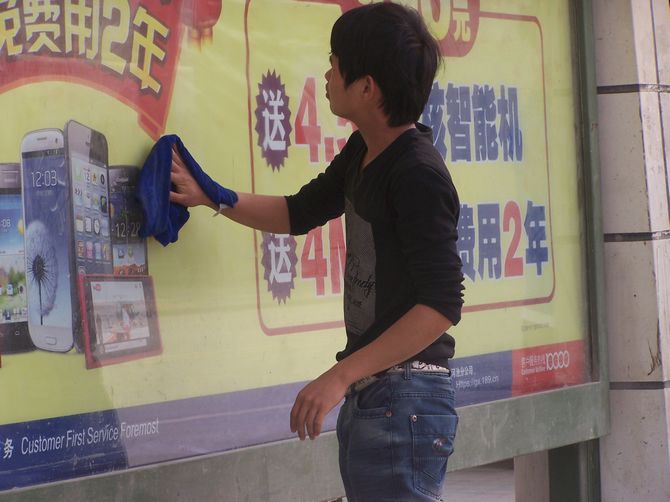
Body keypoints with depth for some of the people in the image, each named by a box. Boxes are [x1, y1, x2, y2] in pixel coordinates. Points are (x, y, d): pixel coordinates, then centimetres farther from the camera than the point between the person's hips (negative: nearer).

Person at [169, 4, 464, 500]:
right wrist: (211, 198, 18)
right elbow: (300, 213, 27)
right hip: (367, 394, 9)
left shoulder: (419, 175, -19)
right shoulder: (362, 153, 9)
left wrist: (341, 375, -25)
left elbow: (442, 304, -23)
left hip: (406, 398, -9)